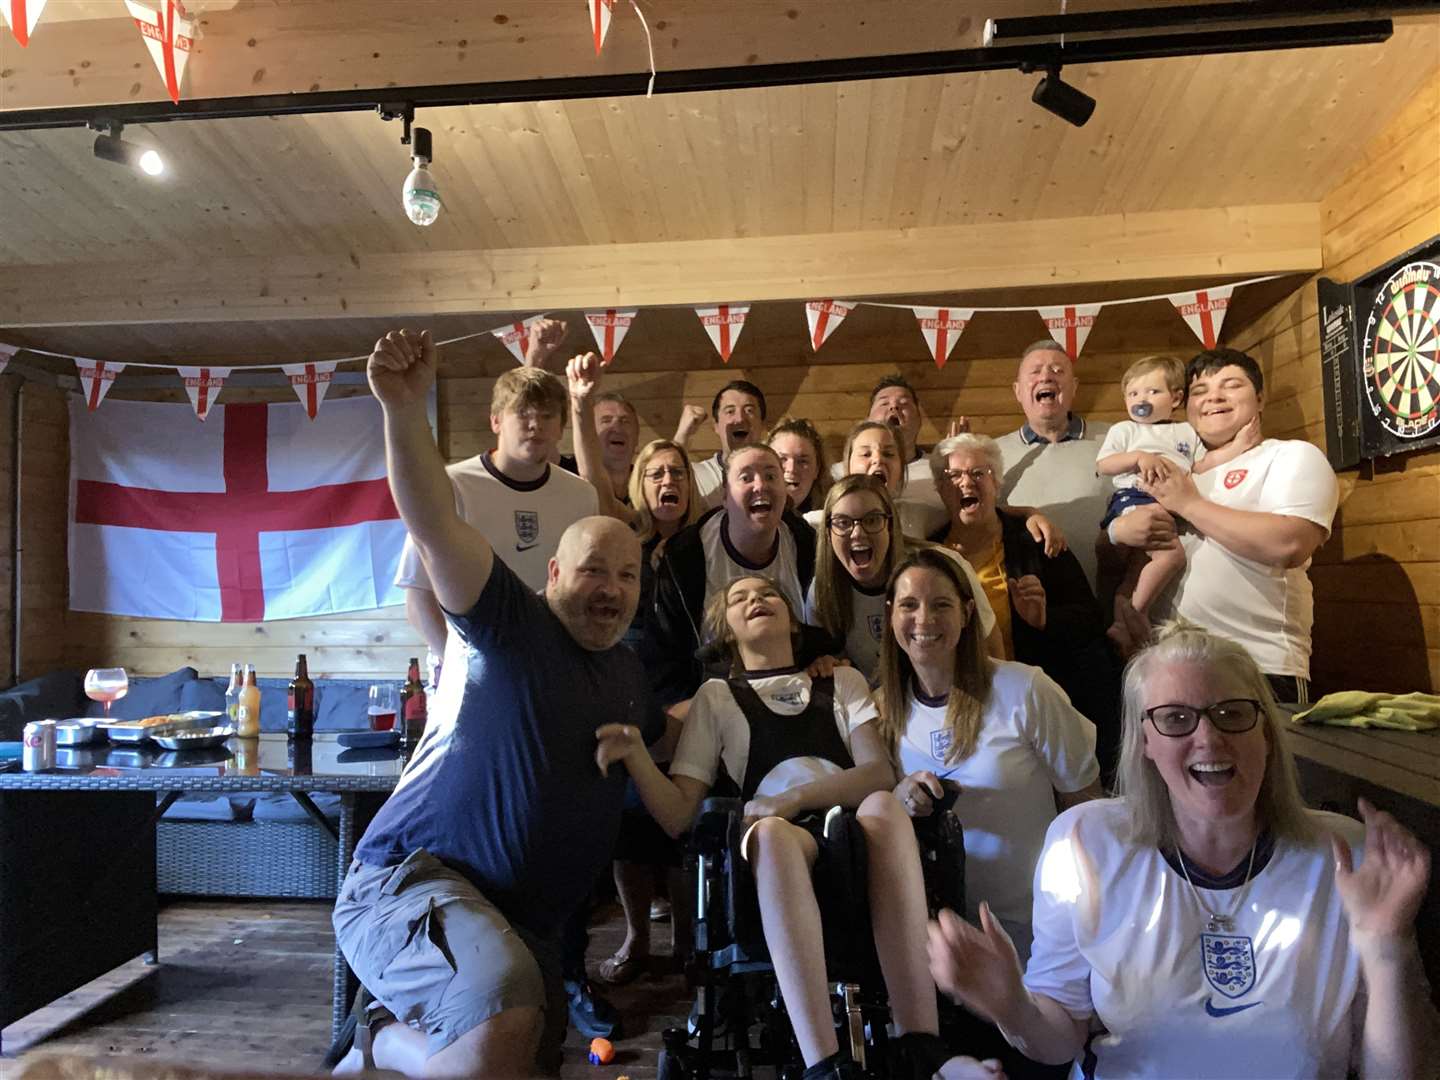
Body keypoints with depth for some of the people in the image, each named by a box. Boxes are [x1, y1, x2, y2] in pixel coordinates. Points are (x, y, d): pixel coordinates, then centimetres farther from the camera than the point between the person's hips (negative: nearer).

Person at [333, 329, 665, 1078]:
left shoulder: (628, 675, 12)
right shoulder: (510, 623, -10)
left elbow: (663, 733, 34)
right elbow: (435, 527, -27)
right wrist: (404, 408, -41)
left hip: (525, 922, 8)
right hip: (409, 879, -8)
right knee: (506, 1015, -35)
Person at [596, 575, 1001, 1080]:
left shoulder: (842, 681, 23)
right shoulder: (717, 696, 19)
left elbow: (879, 773, 5)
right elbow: (678, 817, 8)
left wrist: (794, 798, -11)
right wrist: (635, 754, -10)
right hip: (773, 851, -1)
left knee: (883, 804, -33)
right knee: (774, 831, -37)